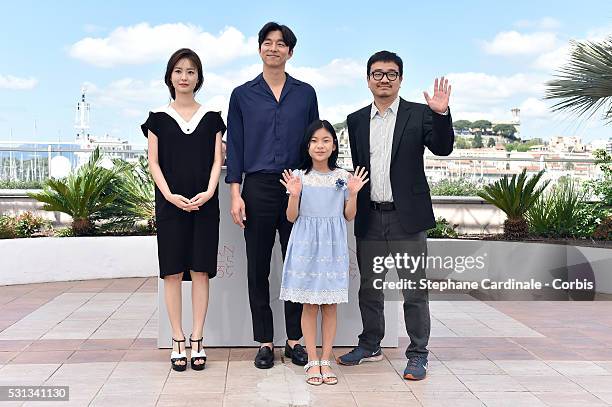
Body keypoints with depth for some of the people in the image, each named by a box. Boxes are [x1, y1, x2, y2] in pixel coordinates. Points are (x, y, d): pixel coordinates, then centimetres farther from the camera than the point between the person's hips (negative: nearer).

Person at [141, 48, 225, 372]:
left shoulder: (211, 117, 8)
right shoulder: (158, 117, 7)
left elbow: (216, 160, 4)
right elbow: (154, 162, 3)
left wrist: (208, 193, -12)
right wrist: (170, 195, -11)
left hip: (205, 203, 0)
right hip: (170, 203, 0)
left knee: (200, 271, 1)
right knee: (173, 272, 1)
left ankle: (197, 341, 8)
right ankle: (178, 340, 9)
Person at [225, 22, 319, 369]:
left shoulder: (305, 93, 9)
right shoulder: (243, 95, 7)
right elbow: (235, 146, 5)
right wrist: (235, 194, -3)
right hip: (258, 188, 0)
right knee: (258, 268, 4)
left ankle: (295, 339, 17)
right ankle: (265, 341, 15)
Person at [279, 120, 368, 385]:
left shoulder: (343, 177, 3)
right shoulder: (299, 177, 0)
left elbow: (349, 216, 6)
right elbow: (291, 217, 0)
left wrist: (353, 193, -10)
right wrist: (294, 195, -16)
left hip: (333, 246, 1)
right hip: (306, 244, -1)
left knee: (330, 305, 5)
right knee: (309, 305, 4)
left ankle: (326, 360, 15)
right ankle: (312, 361, 12)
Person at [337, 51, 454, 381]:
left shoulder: (419, 114, 0)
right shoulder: (356, 120, 10)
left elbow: (442, 148, -11)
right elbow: (356, 166, 14)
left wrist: (441, 114, -27)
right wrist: (353, 209, 9)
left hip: (406, 217, -4)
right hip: (369, 218, 4)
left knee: (414, 290, 1)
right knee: (369, 287, 15)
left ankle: (417, 355, 13)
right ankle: (370, 345, 31)